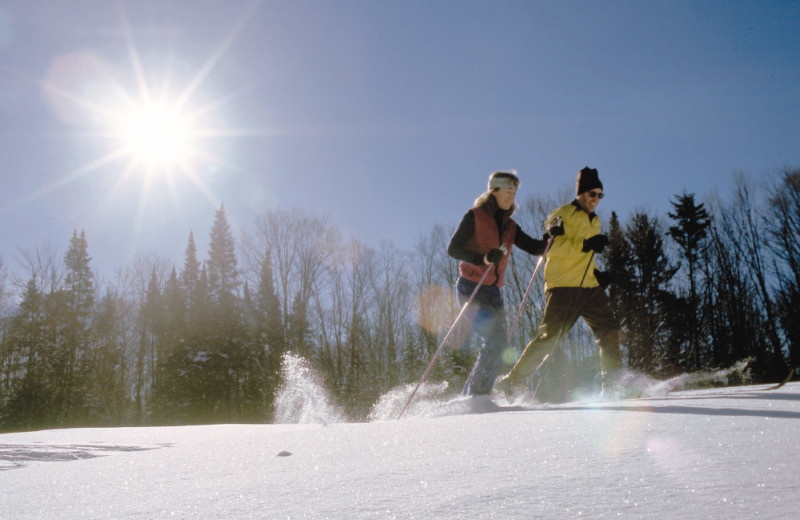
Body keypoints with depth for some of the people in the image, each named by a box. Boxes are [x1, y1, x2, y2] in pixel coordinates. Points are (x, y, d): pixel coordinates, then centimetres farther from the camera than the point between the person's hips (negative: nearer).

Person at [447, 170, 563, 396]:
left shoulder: (509, 226, 14)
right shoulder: (474, 217, -4)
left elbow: (534, 248, 9)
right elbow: (453, 249, -11)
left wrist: (549, 238, -12)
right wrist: (483, 259, -26)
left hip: (493, 292, 7)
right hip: (471, 289, -7)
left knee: (497, 347, 2)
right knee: (496, 339, -18)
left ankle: (471, 396, 12)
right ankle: (476, 394, -9)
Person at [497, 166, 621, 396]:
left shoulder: (594, 222, 25)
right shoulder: (563, 215, 0)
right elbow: (552, 246, -15)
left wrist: (596, 273, 14)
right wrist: (584, 245, -25)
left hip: (589, 287, 8)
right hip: (564, 286, -8)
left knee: (610, 329, 0)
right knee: (550, 336, -11)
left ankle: (613, 381, 10)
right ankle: (513, 380, -5)